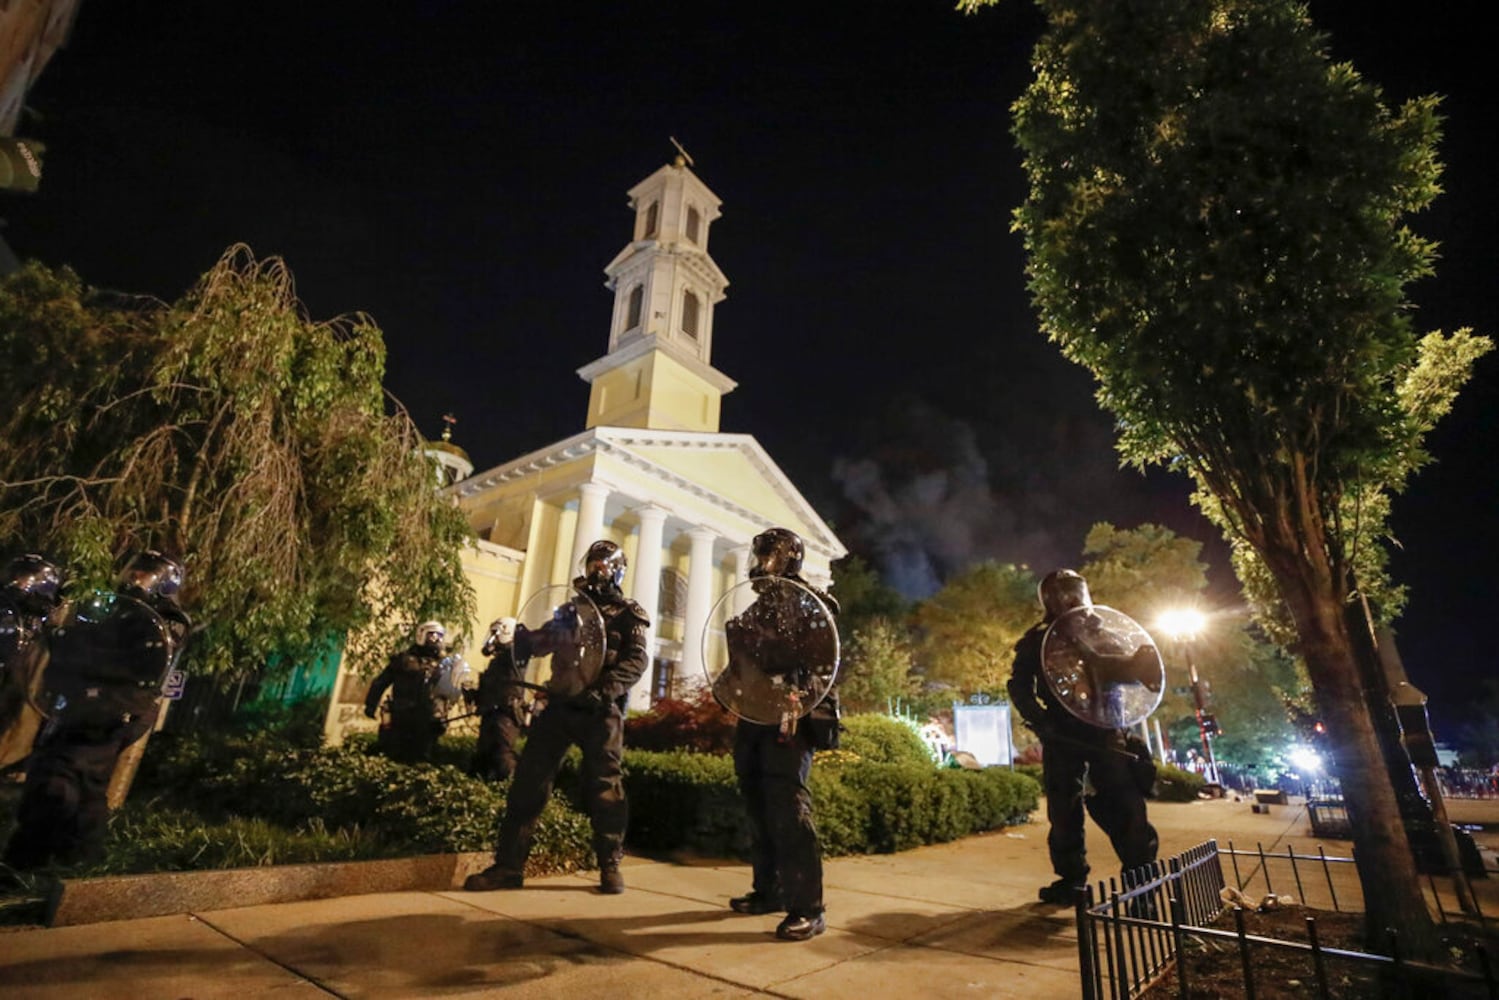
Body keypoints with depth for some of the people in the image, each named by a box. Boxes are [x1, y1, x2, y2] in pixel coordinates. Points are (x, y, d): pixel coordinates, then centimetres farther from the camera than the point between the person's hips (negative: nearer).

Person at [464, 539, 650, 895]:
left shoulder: (630, 615, 3)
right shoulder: (572, 608, 18)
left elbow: (637, 659, -10)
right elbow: (540, 642, 15)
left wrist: (604, 690, -25)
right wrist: (516, 638, -8)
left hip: (599, 711, -4)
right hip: (560, 705, 5)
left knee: (604, 787, 1)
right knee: (528, 781, 3)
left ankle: (610, 866, 16)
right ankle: (508, 865, 14)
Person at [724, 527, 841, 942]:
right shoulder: (756, 607, 21)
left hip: (789, 718, -8)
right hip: (754, 717, 8)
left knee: (789, 808, -10)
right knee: (760, 808, 13)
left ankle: (807, 908, -3)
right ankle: (768, 890, 25)